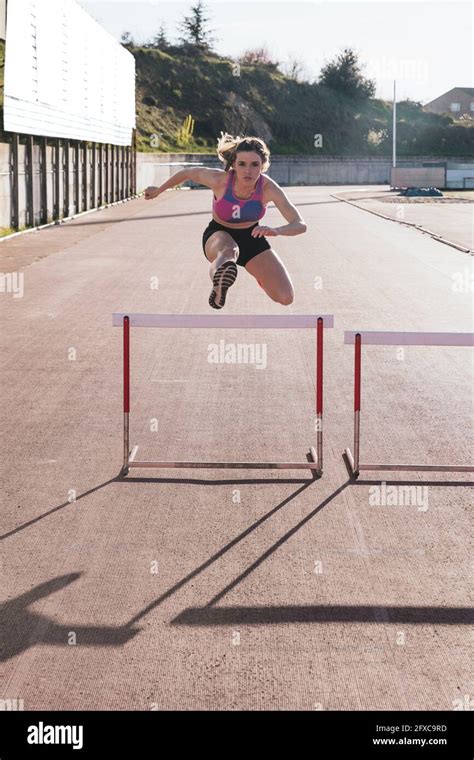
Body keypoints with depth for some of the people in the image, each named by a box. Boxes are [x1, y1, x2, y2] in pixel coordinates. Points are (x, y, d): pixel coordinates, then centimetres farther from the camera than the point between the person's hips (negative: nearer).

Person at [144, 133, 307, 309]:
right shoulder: (219, 179, -27)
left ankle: (259, 275, 28)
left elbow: (300, 225, -31)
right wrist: (158, 190, 8)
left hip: (251, 236, 2)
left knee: (285, 298, -4)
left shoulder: (268, 187, -26)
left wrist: (276, 231, -53)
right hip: (218, 234, -2)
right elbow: (187, 172, -6)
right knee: (228, 251, -41)